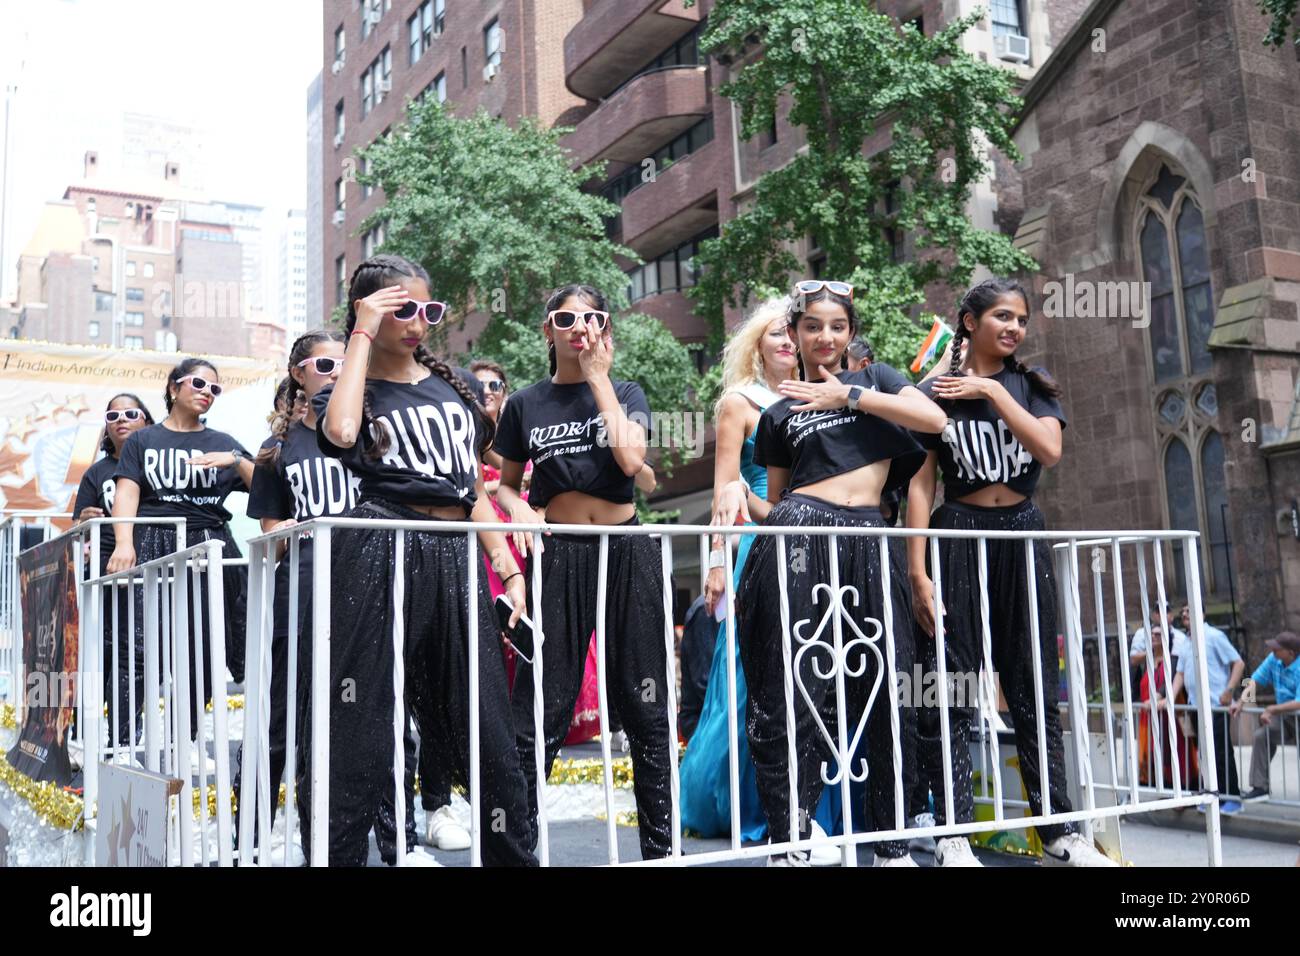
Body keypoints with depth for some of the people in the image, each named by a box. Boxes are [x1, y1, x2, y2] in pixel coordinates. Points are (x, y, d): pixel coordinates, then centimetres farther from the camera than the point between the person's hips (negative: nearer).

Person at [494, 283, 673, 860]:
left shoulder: (625, 393, 7)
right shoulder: (525, 404, 8)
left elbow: (631, 460, -12)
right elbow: (506, 485, 15)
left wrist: (598, 377, -6)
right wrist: (519, 511, -8)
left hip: (626, 550, 1)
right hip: (559, 554, 0)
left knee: (644, 704, 4)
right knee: (541, 709, -2)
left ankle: (660, 844, 15)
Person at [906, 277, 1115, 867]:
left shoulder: (1032, 385, 11)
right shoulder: (936, 392, 2)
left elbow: (1049, 449, -8)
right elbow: (920, 484, -4)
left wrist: (992, 391, -11)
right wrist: (918, 572, -11)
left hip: (1023, 536, 3)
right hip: (958, 537, -3)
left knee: (1035, 691, 8)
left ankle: (1059, 835, 15)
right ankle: (953, 837, 4)